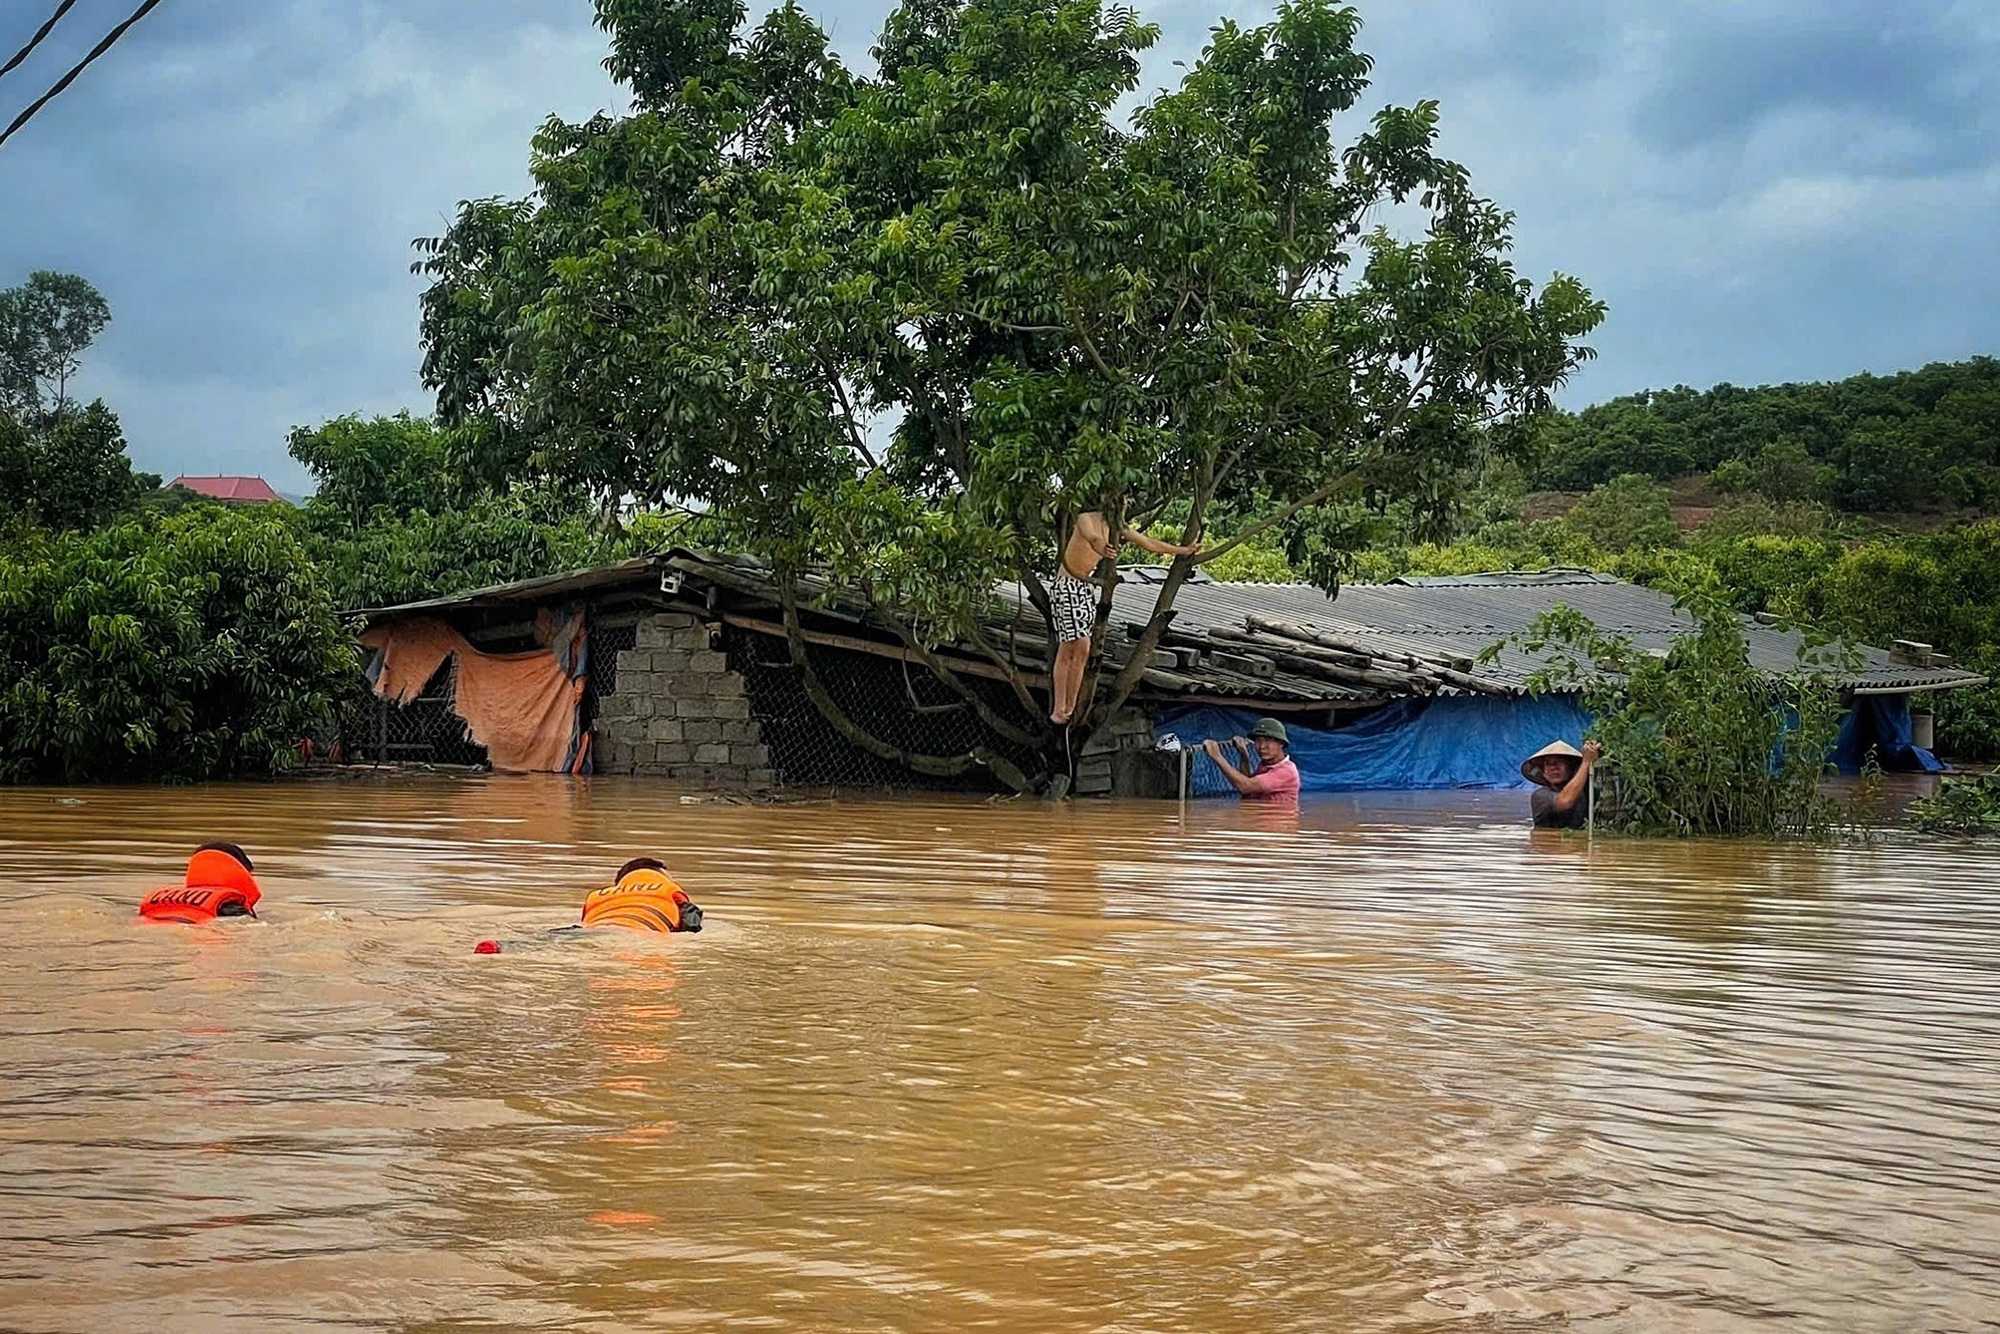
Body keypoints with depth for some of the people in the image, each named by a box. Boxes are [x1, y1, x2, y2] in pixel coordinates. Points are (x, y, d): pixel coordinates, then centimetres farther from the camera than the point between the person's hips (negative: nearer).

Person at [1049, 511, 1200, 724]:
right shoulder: (1086, 519, -11)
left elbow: (1149, 543, 21)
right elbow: (1093, 538, -34)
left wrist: (1184, 551, 28)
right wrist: (1102, 549, -58)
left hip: (1088, 587, 7)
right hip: (1067, 586, -7)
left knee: (1082, 651, 1)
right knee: (1069, 648, -11)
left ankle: (1069, 709, 5)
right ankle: (1058, 710, -9)